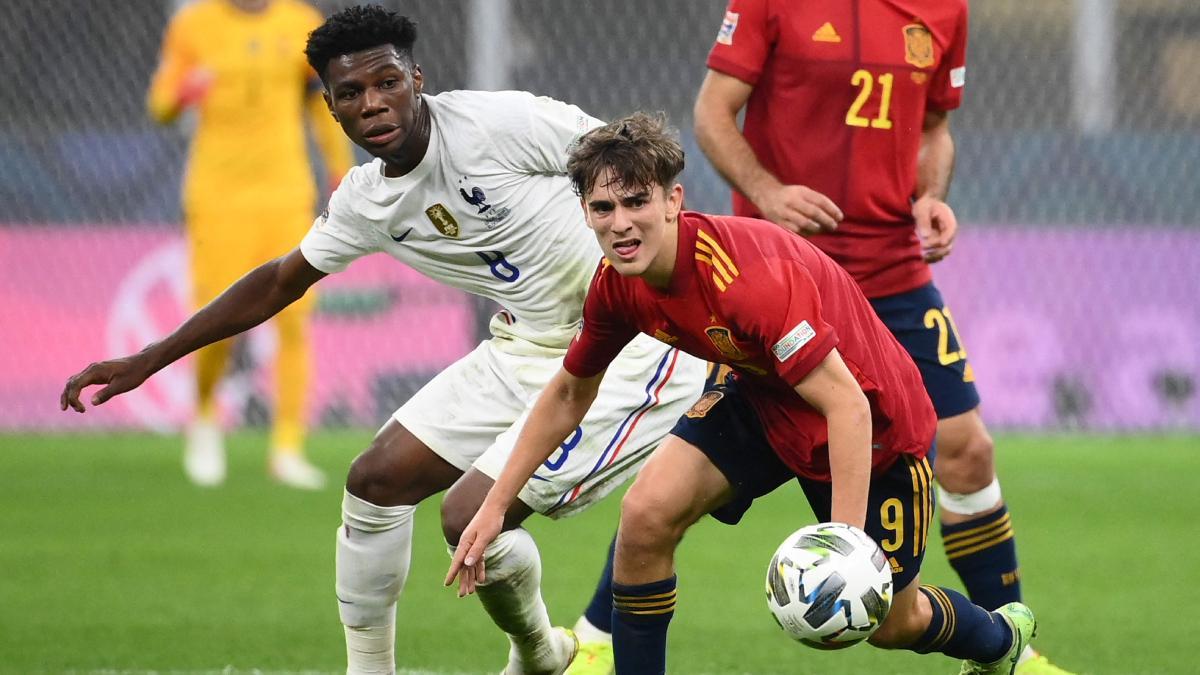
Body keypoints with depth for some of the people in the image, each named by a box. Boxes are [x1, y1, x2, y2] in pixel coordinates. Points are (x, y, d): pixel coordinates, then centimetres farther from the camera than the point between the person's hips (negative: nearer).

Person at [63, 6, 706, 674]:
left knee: (473, 517, -15)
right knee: (377, 481, 6)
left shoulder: (498, 123, -21)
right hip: (524, 347, 8)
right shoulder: (366, 201, 2)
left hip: (627, 348, -8)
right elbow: (280, 282, 18)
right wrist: (146, 361, 18)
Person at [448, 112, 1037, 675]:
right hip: (762, 400, 6)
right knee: (647, 514, -18)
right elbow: (569, 394, 6)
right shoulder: (617, 286, -14)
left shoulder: (746, 274, -37)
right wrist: (495, 505, 2)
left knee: (891, 623, 8)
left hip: (875, 418, -6)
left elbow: (847, 404, -39)